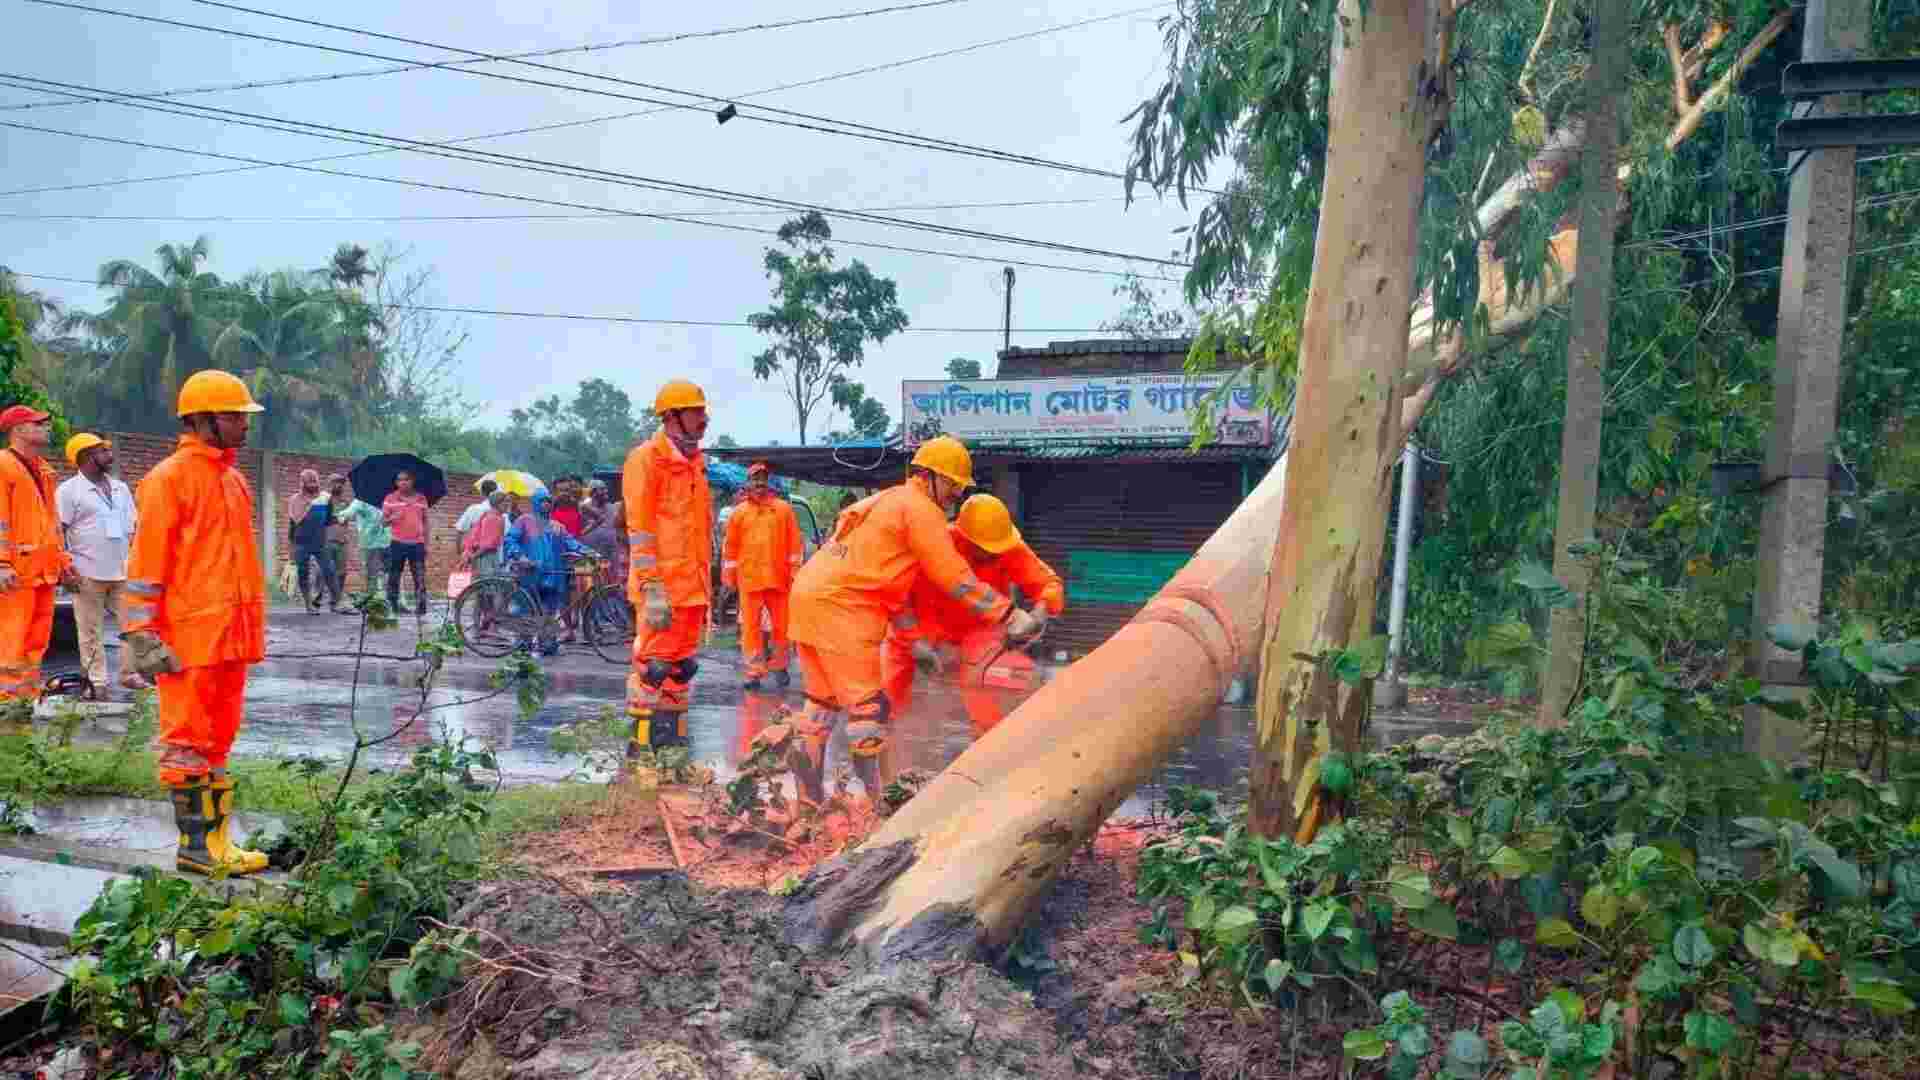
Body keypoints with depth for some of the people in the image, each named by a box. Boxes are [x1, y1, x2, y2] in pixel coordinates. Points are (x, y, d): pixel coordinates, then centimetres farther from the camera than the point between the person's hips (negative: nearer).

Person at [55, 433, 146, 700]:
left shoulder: (121, 487, 14)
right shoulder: (68, 490, -3)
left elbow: (133, 528, 19)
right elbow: (58, 532, -6)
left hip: (123, 572, 5)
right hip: (88, 574, -5)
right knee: (90, 631, 2)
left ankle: (130, 673, 14)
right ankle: (96, 681, 7)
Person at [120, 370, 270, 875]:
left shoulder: (234, 480, 16)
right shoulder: (169, 478, -8)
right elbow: (145, 562, -11)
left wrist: (251, 627, 20)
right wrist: (142, 636, -15)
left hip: (232, 634, 8)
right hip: (189, 638, -8)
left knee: (217, 739, 13)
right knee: (188, 741, 0)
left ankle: (216, 838, 21)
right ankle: (196, 844, 7)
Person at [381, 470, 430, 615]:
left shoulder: (421, 498, 10)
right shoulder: (390, 499, 5)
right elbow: (383, 521, 6)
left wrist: (426, 543, 9)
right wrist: (392, 518, -17)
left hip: (417, 543, 1)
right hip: (398, 543, -1)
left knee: (420, 577, -4)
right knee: (393, 577, 3)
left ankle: (421, 606, -2)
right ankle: (392, 605, 10)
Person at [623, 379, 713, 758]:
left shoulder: (695, 462, 17)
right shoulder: (647, 458, -8)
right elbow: (640, 528, -14)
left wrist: (706, 584, 20)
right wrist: (652, 587, -20)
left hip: (692, 585, 8)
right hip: (662, 586, -8)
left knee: (682, 665, 13)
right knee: (653, 665, -6)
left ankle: (673, 735, 22)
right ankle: (641, 742, 0)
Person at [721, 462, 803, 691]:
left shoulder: (784, 508, 6)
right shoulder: (739, 512, 7)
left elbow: (794, 542, 5)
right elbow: (731, 546, 9)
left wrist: (795, 570, -1)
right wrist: (728, 575, 6)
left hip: (778, 577, 0)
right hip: (749, 578, 0)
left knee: (781, 624, 5)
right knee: (750, 625, -2)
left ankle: (779, 666, 22)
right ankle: (754, 671, 2)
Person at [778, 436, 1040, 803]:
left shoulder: (887, 503, 27)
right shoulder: (919, 508, -3)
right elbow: (956, 579, -8)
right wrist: (1010, 617, -5)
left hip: (809, 597, 10)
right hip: (841, 608, -10)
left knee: (823, 698, 17)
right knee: (868, 705, -4)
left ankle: (810, 793, 20)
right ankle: (874, 799, -1)